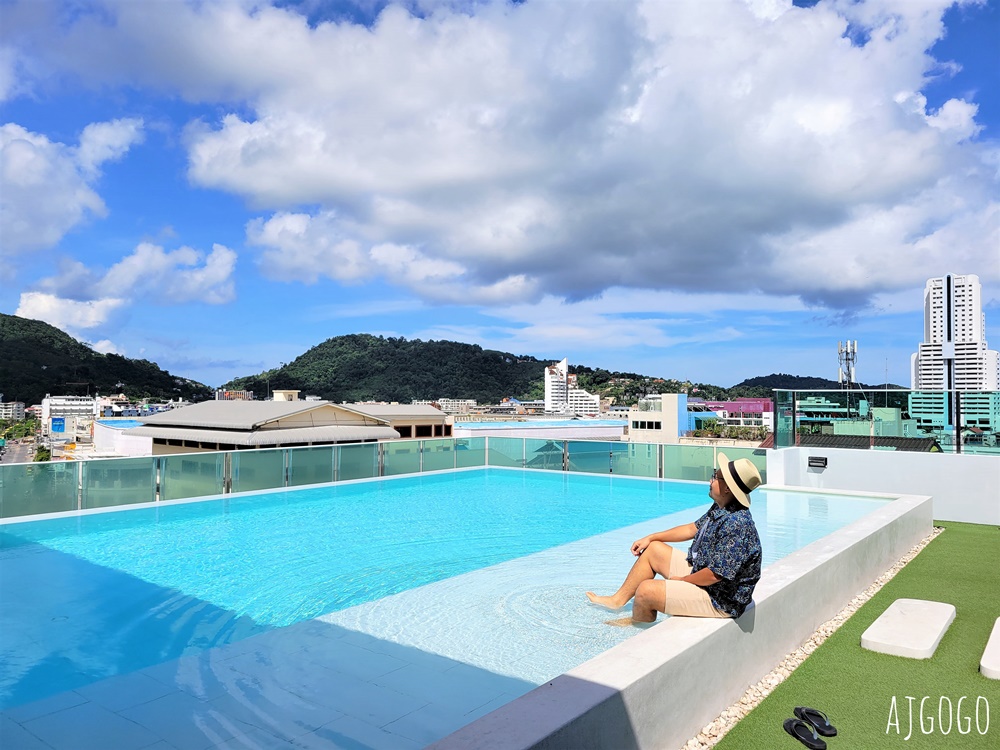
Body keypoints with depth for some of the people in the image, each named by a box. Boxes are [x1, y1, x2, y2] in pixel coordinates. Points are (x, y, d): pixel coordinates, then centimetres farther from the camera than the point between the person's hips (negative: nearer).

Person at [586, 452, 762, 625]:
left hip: (720, 601, -10)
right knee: (653, 549, 15)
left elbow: (715, 575, -31)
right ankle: (618, 599, 25)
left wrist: (681, 580, -13)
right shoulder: (721, 509, 1)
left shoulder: (736, 525, -31)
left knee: (645, 590, -14)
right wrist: (651, 538, 15)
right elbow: (693, 528, 16)